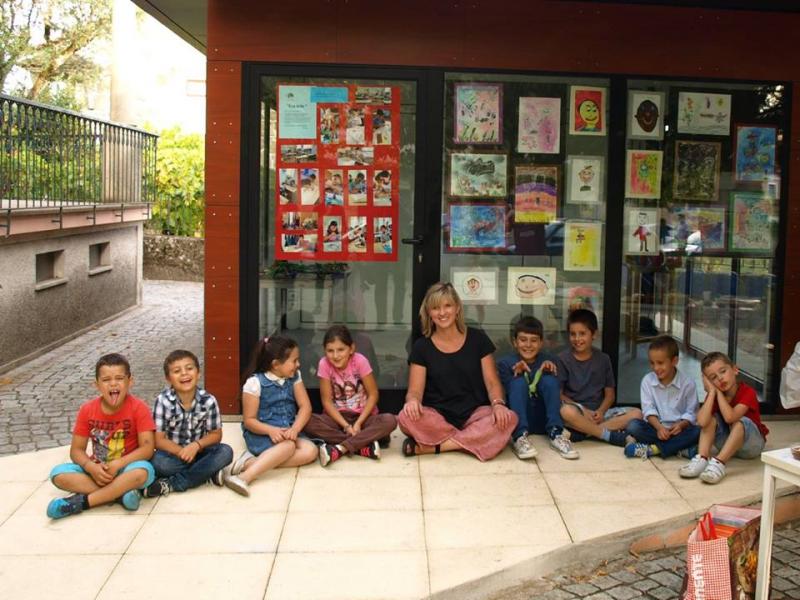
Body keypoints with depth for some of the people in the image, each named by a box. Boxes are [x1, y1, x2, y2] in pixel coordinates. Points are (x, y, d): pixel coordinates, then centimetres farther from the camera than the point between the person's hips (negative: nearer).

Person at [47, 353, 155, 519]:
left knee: (143, 471, -36)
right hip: (97, 469, 3)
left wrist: (117, 464, -28)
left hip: (125, 468, -3)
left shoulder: (138, 408, -12)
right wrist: (92, 468, -23)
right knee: (58, 474, -21)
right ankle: (120, 493, -26)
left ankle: (82, 501, -27)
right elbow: (76, 450, -2)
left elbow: (147, 448, -17)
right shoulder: (87, 410, -4)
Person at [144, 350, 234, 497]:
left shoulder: (208, 401, -12)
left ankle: (172, 484, -24)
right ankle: (209, 473, -19)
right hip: (174, 453, -2)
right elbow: (158, 439, -13)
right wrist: (183, 452, -27)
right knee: (157, 462, -33)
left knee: (225, 452, -26)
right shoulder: (163, 401, -16)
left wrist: (196, 445, -22)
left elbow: (216, 434, -2)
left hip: (199, 450, 2)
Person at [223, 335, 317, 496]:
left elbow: (305, 407, -1)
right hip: (260, 434, -6)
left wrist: (294, 429, -20)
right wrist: (271, 430, -29)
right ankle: (244, 477, -42)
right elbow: (249, 421, -11)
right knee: (288, 446, -33)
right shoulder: (255, 382, -13)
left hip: (286, 432, 6)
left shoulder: (294, 377, 3)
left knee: (310, 450, -21)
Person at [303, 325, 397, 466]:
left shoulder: (359, 361, -15)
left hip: (363, 415, -1)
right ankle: (363, 446, -28)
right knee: (308, 422, -29)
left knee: (390, 421, -31)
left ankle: (340, 448, -31)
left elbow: (373, 394, -10)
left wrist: (358, 423, -18)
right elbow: (327, 401, -9)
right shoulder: (324, 364, -13)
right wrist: (346, 425, -19)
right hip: (338, 416, 1)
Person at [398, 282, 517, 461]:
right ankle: (472, 441, -21)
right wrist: (413, 401, -26)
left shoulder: (478, 339, 6)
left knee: (508, 419, -30)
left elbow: (492, 382, 4)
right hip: (437, 417, -1)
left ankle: (433, 446, -27)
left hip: (474, 414, 2)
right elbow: (415, 391, -1)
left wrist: (498, 404, -19)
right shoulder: (422, 347, 4)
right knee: (407, 418, -32)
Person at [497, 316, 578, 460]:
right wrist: (516, 373, -25)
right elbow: (503, 396, -9)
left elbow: (557, 393, 0)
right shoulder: (505, 363, 0)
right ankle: (519, 436, -39)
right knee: (519, 381, -26)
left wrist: (550, 372, -17)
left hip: (543, 421, 2)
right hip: (518, 420, -2)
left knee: (549, 380, -20)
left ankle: (555, 434, -26)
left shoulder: (548, 362, 7)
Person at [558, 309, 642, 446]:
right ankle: (611, 436, -23)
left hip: (598, 412, 4)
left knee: (636, 413, -18)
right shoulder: (563, 359, -1)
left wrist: (601, 411, -13)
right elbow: (558, 394, -6)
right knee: (567, 412, -39)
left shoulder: (603, 359, 8)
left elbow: (609, 394, 8)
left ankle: (581, 431, -24)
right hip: (577, 410, -4)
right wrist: (583, 411, -18)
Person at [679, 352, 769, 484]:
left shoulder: (748, 392, -21)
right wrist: (712, 391, -26)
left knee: (740, 422, -32)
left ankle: (718, 463, -41)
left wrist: (718, 392, -25)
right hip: (727, 445, 4)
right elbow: (702, 422, -29)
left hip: (751, 444, -4)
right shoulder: (713, 394, -10)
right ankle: (702, 459, -32)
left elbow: (729, 417, -38)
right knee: (711, 418, -18)